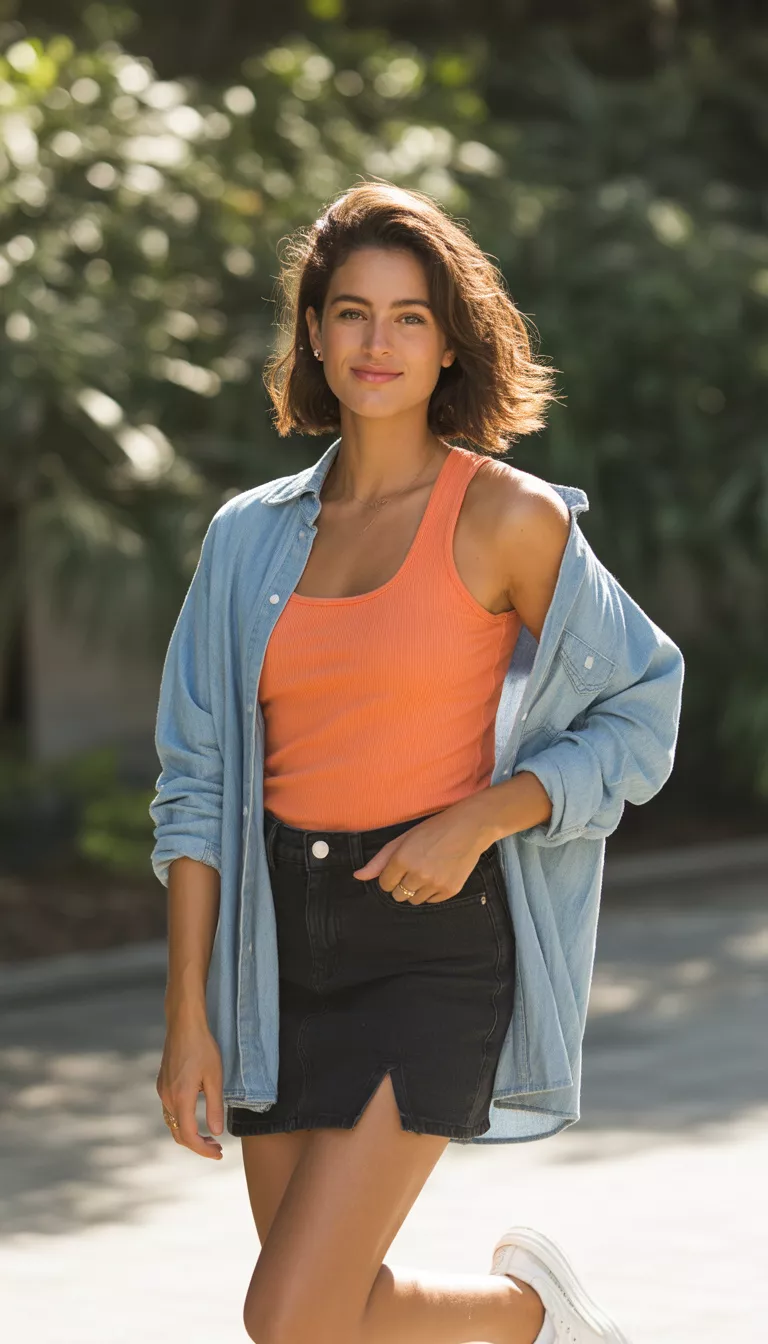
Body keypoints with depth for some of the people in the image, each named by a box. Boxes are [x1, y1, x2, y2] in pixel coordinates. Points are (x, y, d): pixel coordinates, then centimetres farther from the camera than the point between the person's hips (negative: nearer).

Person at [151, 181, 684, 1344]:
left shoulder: (510, 519, -6)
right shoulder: (252, 535, 6)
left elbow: (638, 717, 1)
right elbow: (197, 784, 6)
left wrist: (475, 820, -14)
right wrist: (188, 1016, 1)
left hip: (434, 943, -5)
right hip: (279, 943, 5)